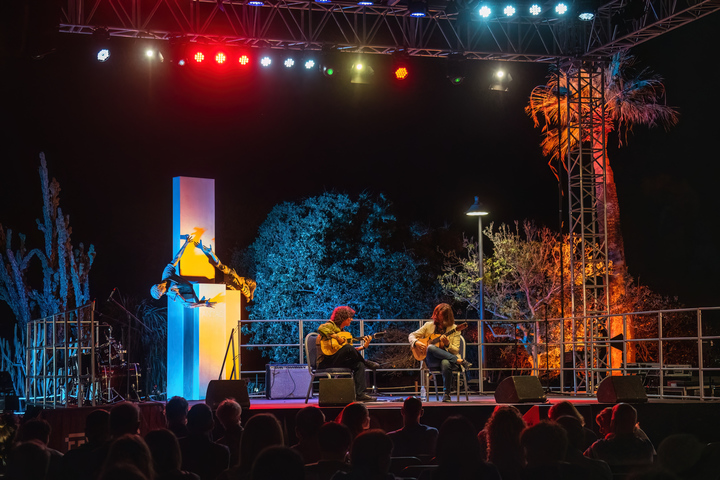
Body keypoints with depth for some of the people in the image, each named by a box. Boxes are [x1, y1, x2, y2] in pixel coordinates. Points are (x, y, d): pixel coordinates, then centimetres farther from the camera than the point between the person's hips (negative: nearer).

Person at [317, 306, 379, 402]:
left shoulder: (341, 330, 23)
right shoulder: (331, 325, -4)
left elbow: (352, 352, 18)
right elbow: (321, 329, -30)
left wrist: (363, 346, 7)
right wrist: (337, 337, -30)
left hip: (336, 362, 9)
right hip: (324, 363, -9)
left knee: (359, 364, -13)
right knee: (347, 347, -30)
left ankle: (360, 394, -20)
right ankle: (367, 363, -7)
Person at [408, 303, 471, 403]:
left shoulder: (453, 329, 7)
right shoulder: (429, 326, 14)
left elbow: (456, 351, 3)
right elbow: (411, 336, 15)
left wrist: (447, 344, -18)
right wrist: (416, 343, -8)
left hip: (448, 359, -1)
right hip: (432, 361, 2)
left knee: (445, 364, -40)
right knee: (430, 348, -35)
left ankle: (447, 393, -18)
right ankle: (460, 361, -27)